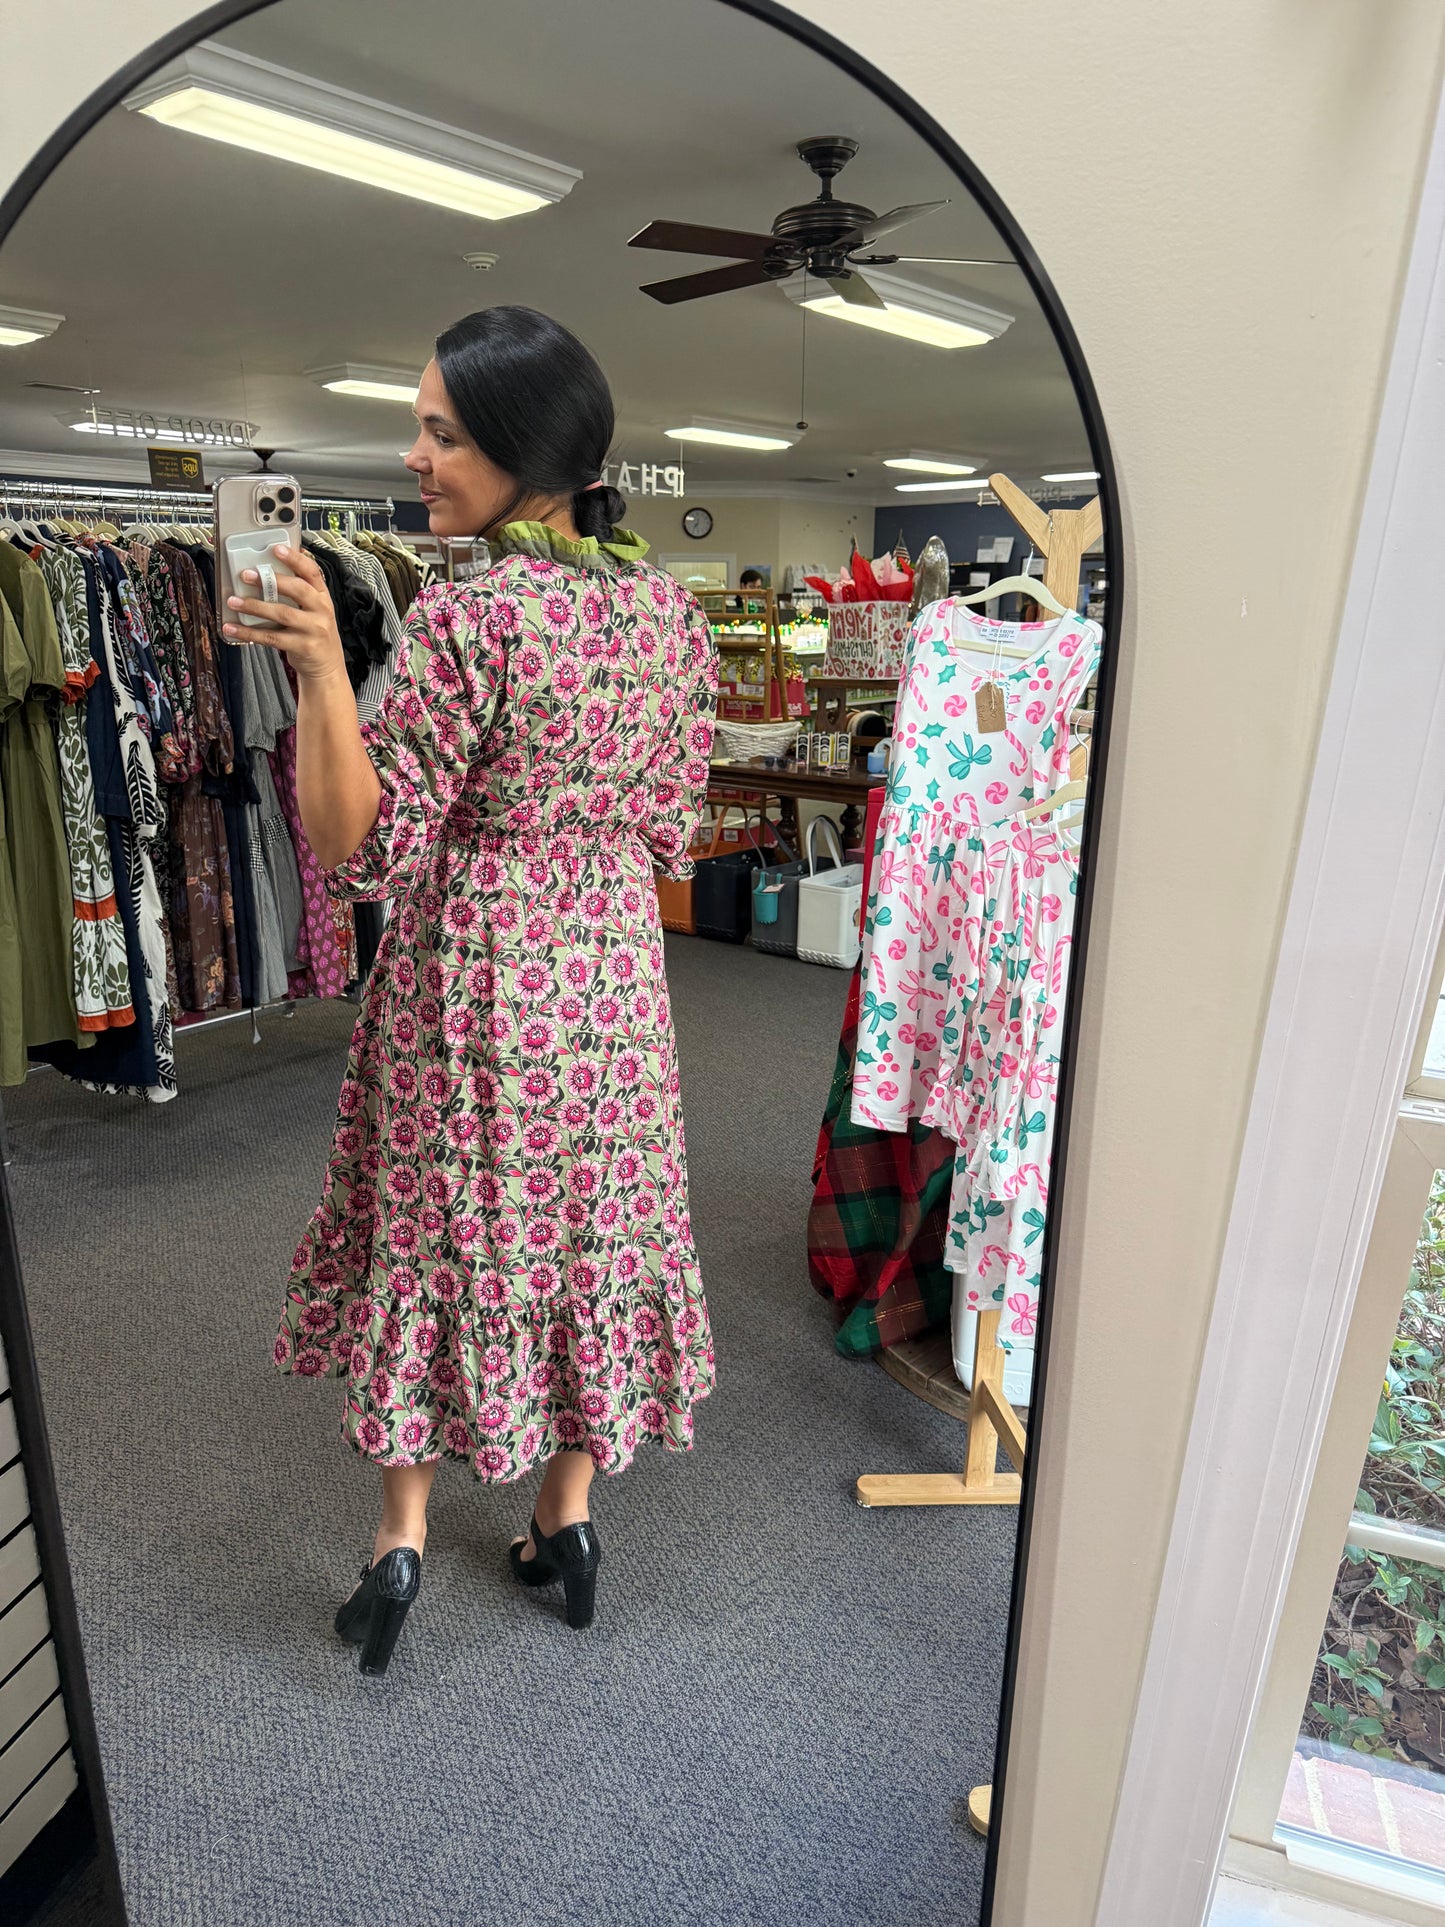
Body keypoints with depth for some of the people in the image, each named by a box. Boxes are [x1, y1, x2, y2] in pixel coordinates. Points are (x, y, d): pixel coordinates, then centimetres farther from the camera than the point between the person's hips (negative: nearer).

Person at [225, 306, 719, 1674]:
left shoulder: (465, 618, -18)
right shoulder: (670, 610, 1)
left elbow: (361, 847, -17)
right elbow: (671, 836, 7)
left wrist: (320, 668, -24)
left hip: (472, 977, -5)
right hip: (612, 972, 5)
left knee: (432, 1233, 15)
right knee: (591, 1227, 17)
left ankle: (401, 1533, 28)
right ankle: (569, 1518, 35)